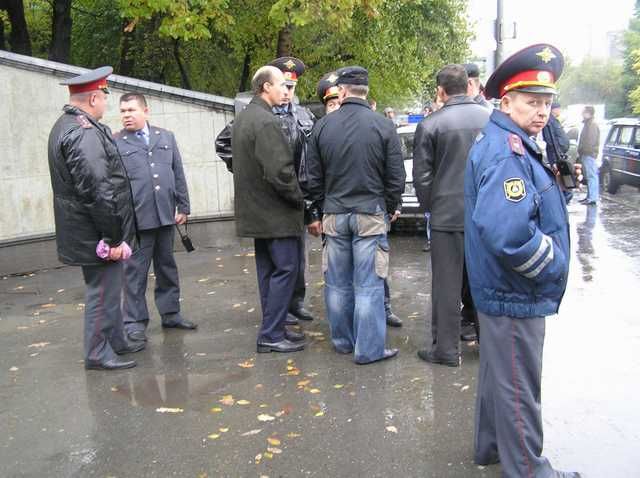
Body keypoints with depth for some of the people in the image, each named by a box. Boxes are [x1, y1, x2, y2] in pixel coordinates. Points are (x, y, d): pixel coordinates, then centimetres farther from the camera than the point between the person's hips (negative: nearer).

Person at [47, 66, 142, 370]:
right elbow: (97, 191, -26)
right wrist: (113, 237, -19)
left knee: (108, 289, 21)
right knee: (102, 291, 2)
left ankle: (116, 342, 34)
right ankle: (97, 354, 14)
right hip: (96, 233, -10)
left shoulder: (67, 126, 12)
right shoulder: (84, 133, -22)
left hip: (88, 230, 10)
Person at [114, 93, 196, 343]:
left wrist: (183, 207, 8)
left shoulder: (166, 137, 11)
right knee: (135, 271, 2)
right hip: (136, 218, -4)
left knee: (167, 266, 14)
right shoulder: (116, 143, 0)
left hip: (166, 215, 4)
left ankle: (170, 313, 26)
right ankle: (135, 321, 12)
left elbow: (178, 175, 11)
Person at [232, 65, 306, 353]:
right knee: (286, 268, -3)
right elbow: (280, 171, -24)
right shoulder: (267, 122, -19)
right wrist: (299, 199, -11)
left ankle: (273, 328, 24)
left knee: (268, 270, 15)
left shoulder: (241, 118, 12)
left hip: (256, 208, 10)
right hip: (275, 211, -10)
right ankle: (271, 335, 1)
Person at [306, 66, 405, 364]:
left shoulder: (322, 126, 0)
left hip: (334, 214, 3)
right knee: (368, 285, 1)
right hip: (371, 214, -2)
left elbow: (313, 179, 5)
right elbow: (396, 176, -3)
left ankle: (342, 341, 24)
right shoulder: (383, 126, -6)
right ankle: (368, 349, 6)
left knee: (337, 283, 12)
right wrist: (391, 208, 13)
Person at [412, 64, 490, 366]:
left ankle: (446, 349, 10)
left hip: (448, 214, -4)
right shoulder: (492, 119, 2)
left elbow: (422, 175, -6)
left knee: (447, 284, 4)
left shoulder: (431, 125, -9)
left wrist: (430, 206, 9)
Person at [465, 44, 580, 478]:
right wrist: (552, 266, -21)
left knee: (500, 374, 23)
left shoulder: (509, 143, 10)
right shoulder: (508, 153, -23)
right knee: (519, 388, 6)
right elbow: (507, 233, -36)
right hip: (516, 295, -10)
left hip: (503, 291, 10)